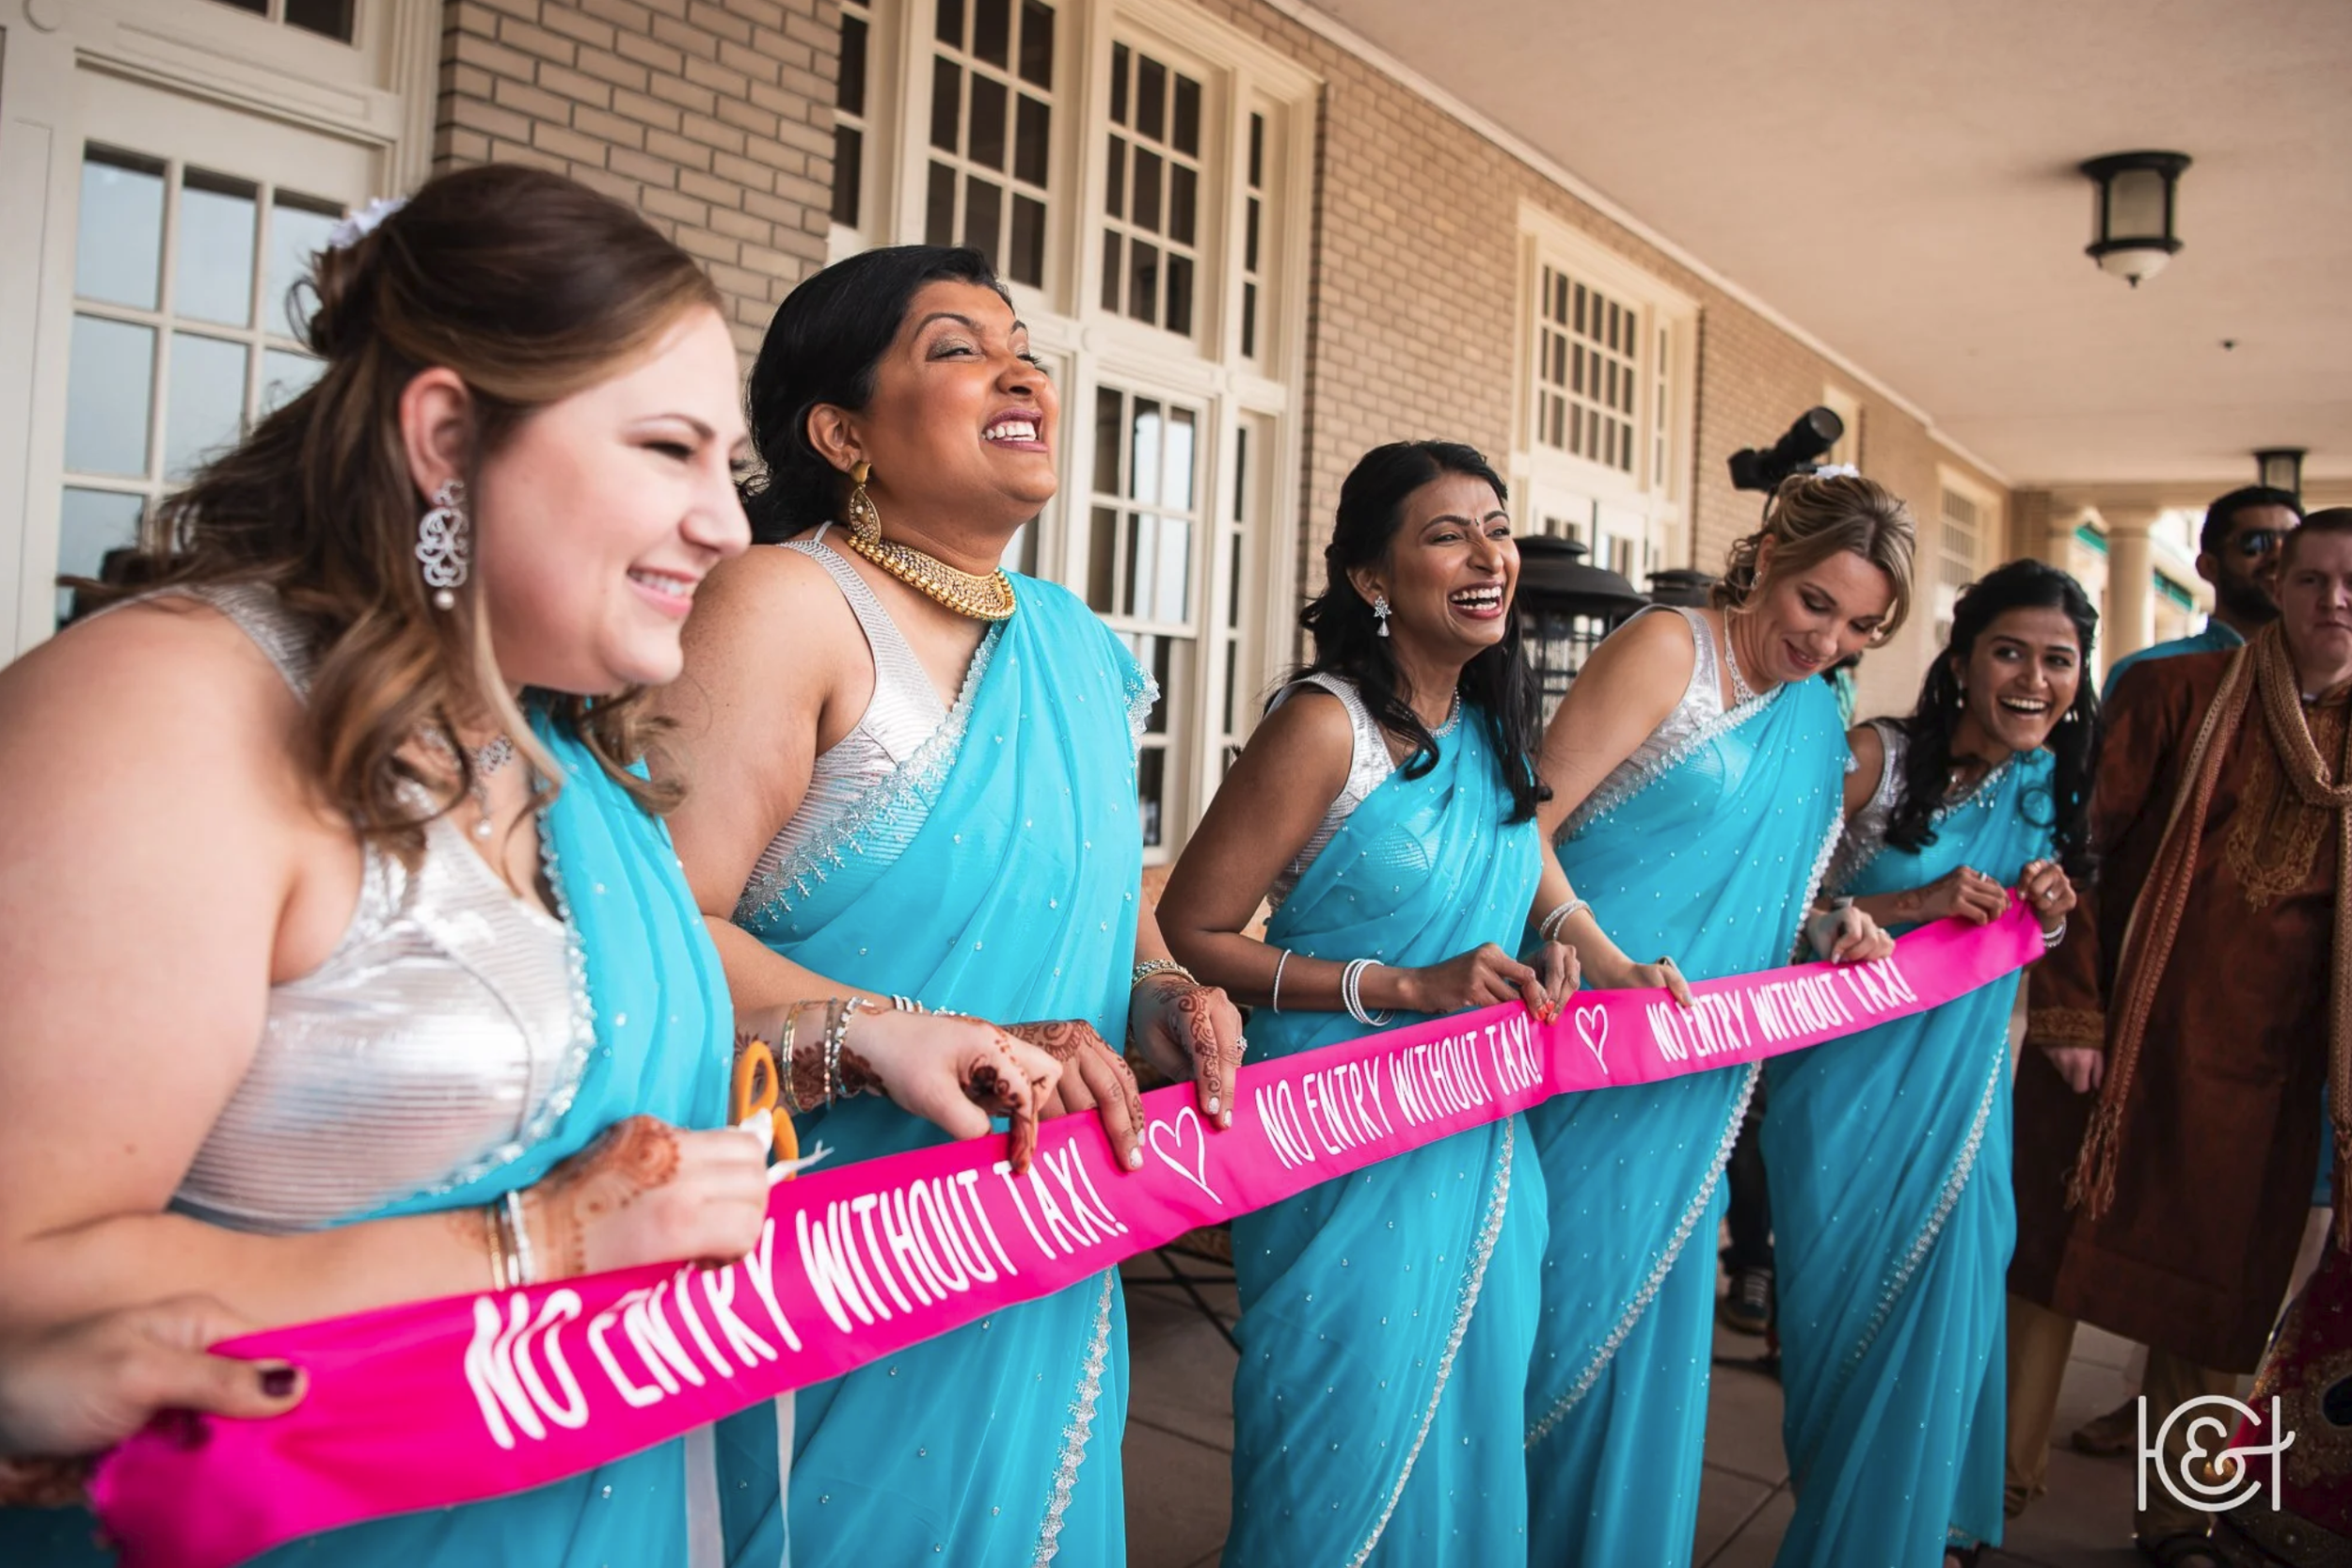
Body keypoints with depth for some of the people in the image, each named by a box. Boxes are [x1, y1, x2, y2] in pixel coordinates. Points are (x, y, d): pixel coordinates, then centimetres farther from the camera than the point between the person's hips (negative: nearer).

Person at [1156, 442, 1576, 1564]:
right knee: (1349, 1454, 8)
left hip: (1483, 1150, 7)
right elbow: (1191, 933, -17)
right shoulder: (1328, 725, -16)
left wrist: (1534, 969, -1)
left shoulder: (1493, 728, 6)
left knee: (1469, 1434, 19)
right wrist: (1404, 989, -20)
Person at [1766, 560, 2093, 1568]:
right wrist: (1915, 902, -25)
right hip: (1850, 1083, -5)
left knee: (1944, 1307, 10)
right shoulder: (1876, 759, -16)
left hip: (1964, 1088, 5)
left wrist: (2051, 912, -5)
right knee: (1847, 1306, 5)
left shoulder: (2051, 784, 3)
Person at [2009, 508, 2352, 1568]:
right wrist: (2068, 1011, -10)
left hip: (2264, 1070, 3)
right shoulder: (2178, 693, -1)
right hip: (2124, 1039, -3)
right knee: (2053, 1263, 2)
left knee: (2213, 1299, 10)